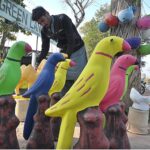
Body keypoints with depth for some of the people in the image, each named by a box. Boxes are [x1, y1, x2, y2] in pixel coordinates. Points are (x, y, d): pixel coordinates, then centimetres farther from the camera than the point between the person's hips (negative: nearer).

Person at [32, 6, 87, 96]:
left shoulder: (63, 19, -22)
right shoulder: (44, 30, -4)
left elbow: (71, 40, -29)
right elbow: (45, 49, 1)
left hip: (77, 50, -5)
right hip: (64, 52, 6)